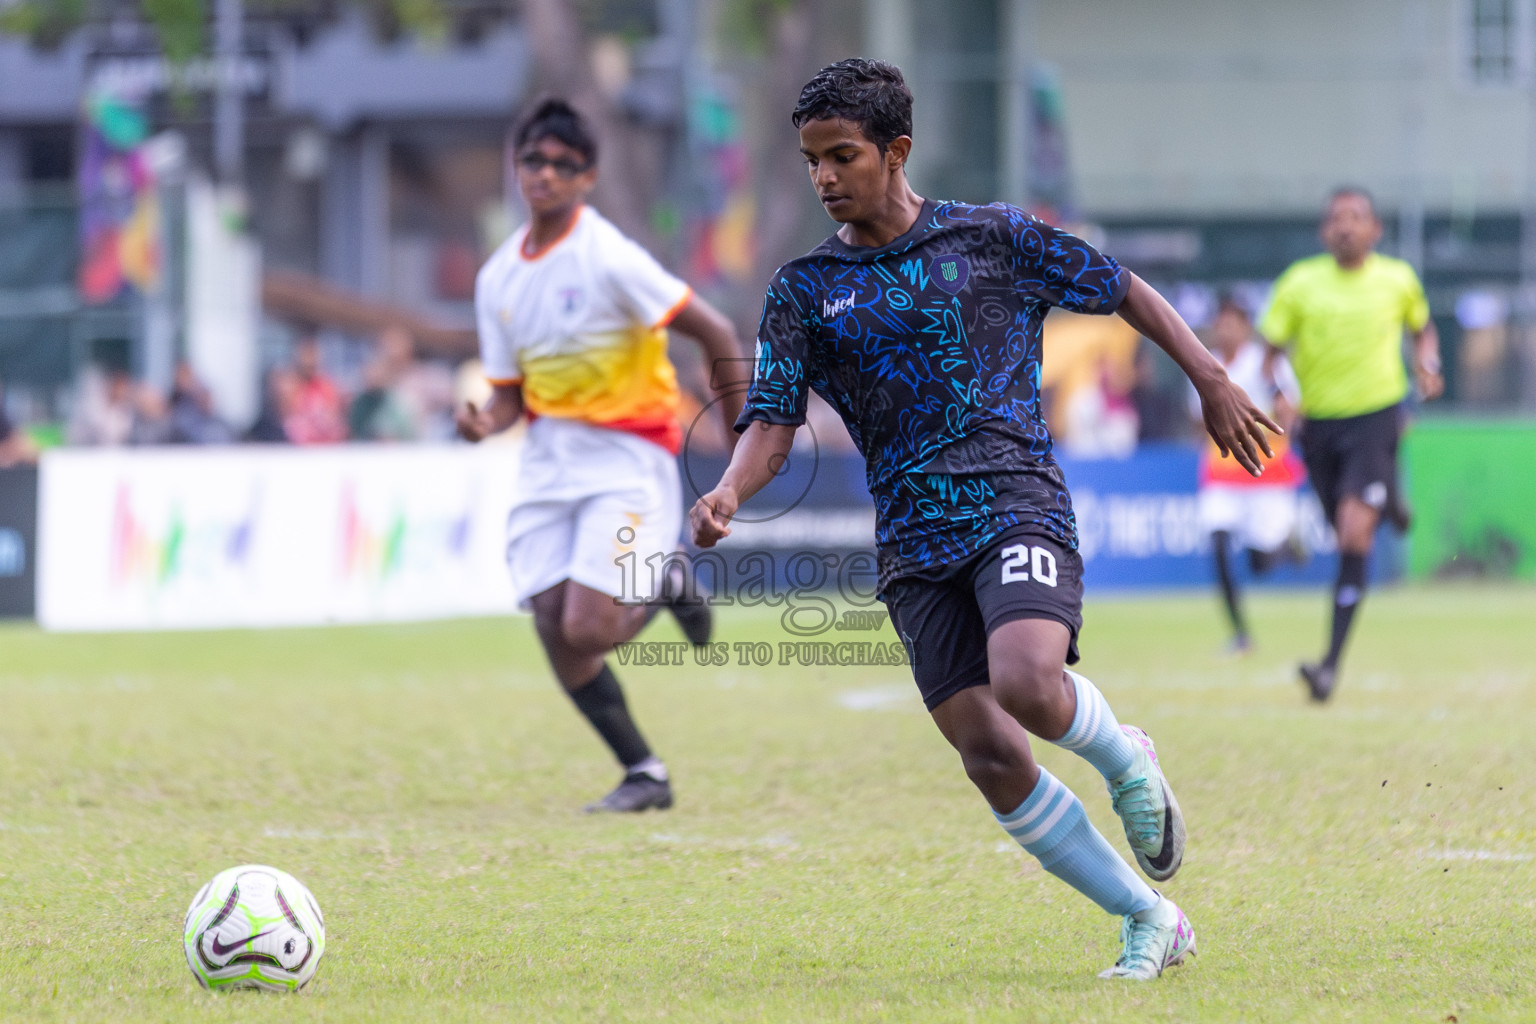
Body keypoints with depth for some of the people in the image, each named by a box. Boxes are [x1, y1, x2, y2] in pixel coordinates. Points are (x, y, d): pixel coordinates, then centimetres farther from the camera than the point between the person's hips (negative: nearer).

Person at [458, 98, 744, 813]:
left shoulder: (608, 259, -16)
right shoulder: (497, 278, 5)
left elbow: (715, 333, -13)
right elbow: (512, 390, 12)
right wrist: (487, 421, -12)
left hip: (625, 455, -6)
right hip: (548, 459, 6)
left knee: (586, 632, -18)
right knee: (554, 633, -4)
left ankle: (660, 590, 16)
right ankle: (644, 773, 13)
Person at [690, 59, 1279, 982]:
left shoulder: (990, 239, 4)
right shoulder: (805, 290, 9)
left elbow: (1121, 289, 14)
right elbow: (774, 420, 4)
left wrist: (1212, 382, 10)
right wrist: (730, 492, -17)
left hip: (1017, 502, -3)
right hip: (915, 546, 3)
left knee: (1025, 683, -30)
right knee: (992, 757, -6)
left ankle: (1124, 759, 5)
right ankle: (1150, 921, 8)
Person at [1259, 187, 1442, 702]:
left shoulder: (1397, 279, 0)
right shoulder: (1301, 283, -3)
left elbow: (1422, 328, 19)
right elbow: (1271, 349, -1)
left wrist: (1427, 362, -2)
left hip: (1376, 414, -2)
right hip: (1317, 421, 2)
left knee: (1354, 533, -18)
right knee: (1347, 535, 14)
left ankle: (1332, 662, -21)